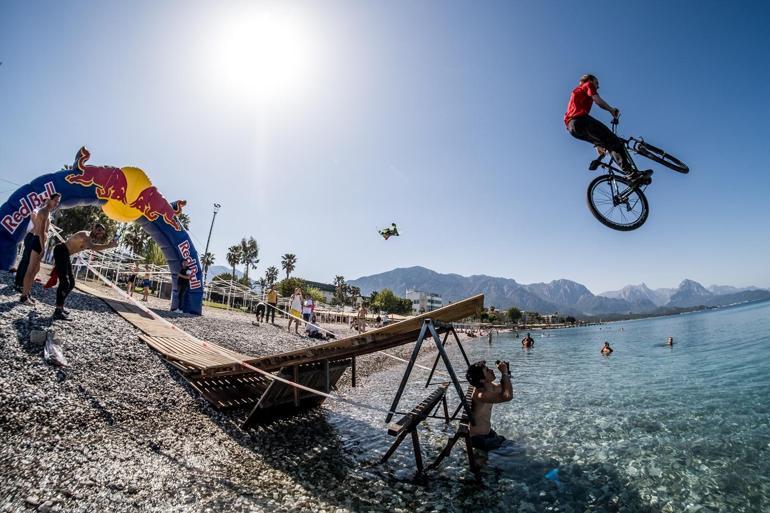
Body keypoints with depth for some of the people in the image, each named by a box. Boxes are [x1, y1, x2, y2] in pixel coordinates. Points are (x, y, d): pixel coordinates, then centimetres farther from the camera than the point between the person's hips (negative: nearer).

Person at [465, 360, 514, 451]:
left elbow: (503, 388, 13)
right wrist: (505, 373, -34)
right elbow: (508, 396, -44)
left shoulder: (490, 386, -6)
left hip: (488, 432, 9)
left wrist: (506, 373, -6)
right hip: (478, 439, -9)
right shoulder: (480, 395, -33)